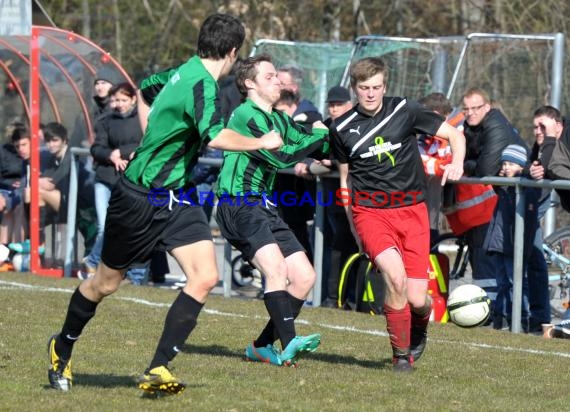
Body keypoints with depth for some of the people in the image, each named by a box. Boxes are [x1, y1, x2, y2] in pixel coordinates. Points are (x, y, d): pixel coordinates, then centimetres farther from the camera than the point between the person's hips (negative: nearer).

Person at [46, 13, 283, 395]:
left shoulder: (185, 72, 3)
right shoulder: (202, 83, -25)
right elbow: (216, 137, -40)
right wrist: (262, 143, -25)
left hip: (176, 198, 8)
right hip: (139, 198, -8)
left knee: (205, 277, -10)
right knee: (106, 282, 10)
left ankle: (158, 369, -9)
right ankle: (62, 349, 35)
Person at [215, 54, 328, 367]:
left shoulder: (278, 119, 19)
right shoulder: (246, 115, -10)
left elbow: (320, 147, 24)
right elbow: (281, 157, -17)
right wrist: (319, 135, -7)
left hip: (264, 207, 9)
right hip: (239, 204, -9)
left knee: (304, 277, 3)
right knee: (276, 267, -28)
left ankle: (262, 346, 10)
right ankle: (288, 344, -39)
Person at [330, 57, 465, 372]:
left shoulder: (405, 110, -1)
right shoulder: (342, 128, 3)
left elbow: (454, 134, 5)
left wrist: (457, 162, -16)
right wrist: (355, 230, 17)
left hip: (411, 210, 0)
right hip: (369, 212, 0)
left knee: (417, 299, -7)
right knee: (395, 277, -27)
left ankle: (419, 329, 33)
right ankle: (401, 355, -8)